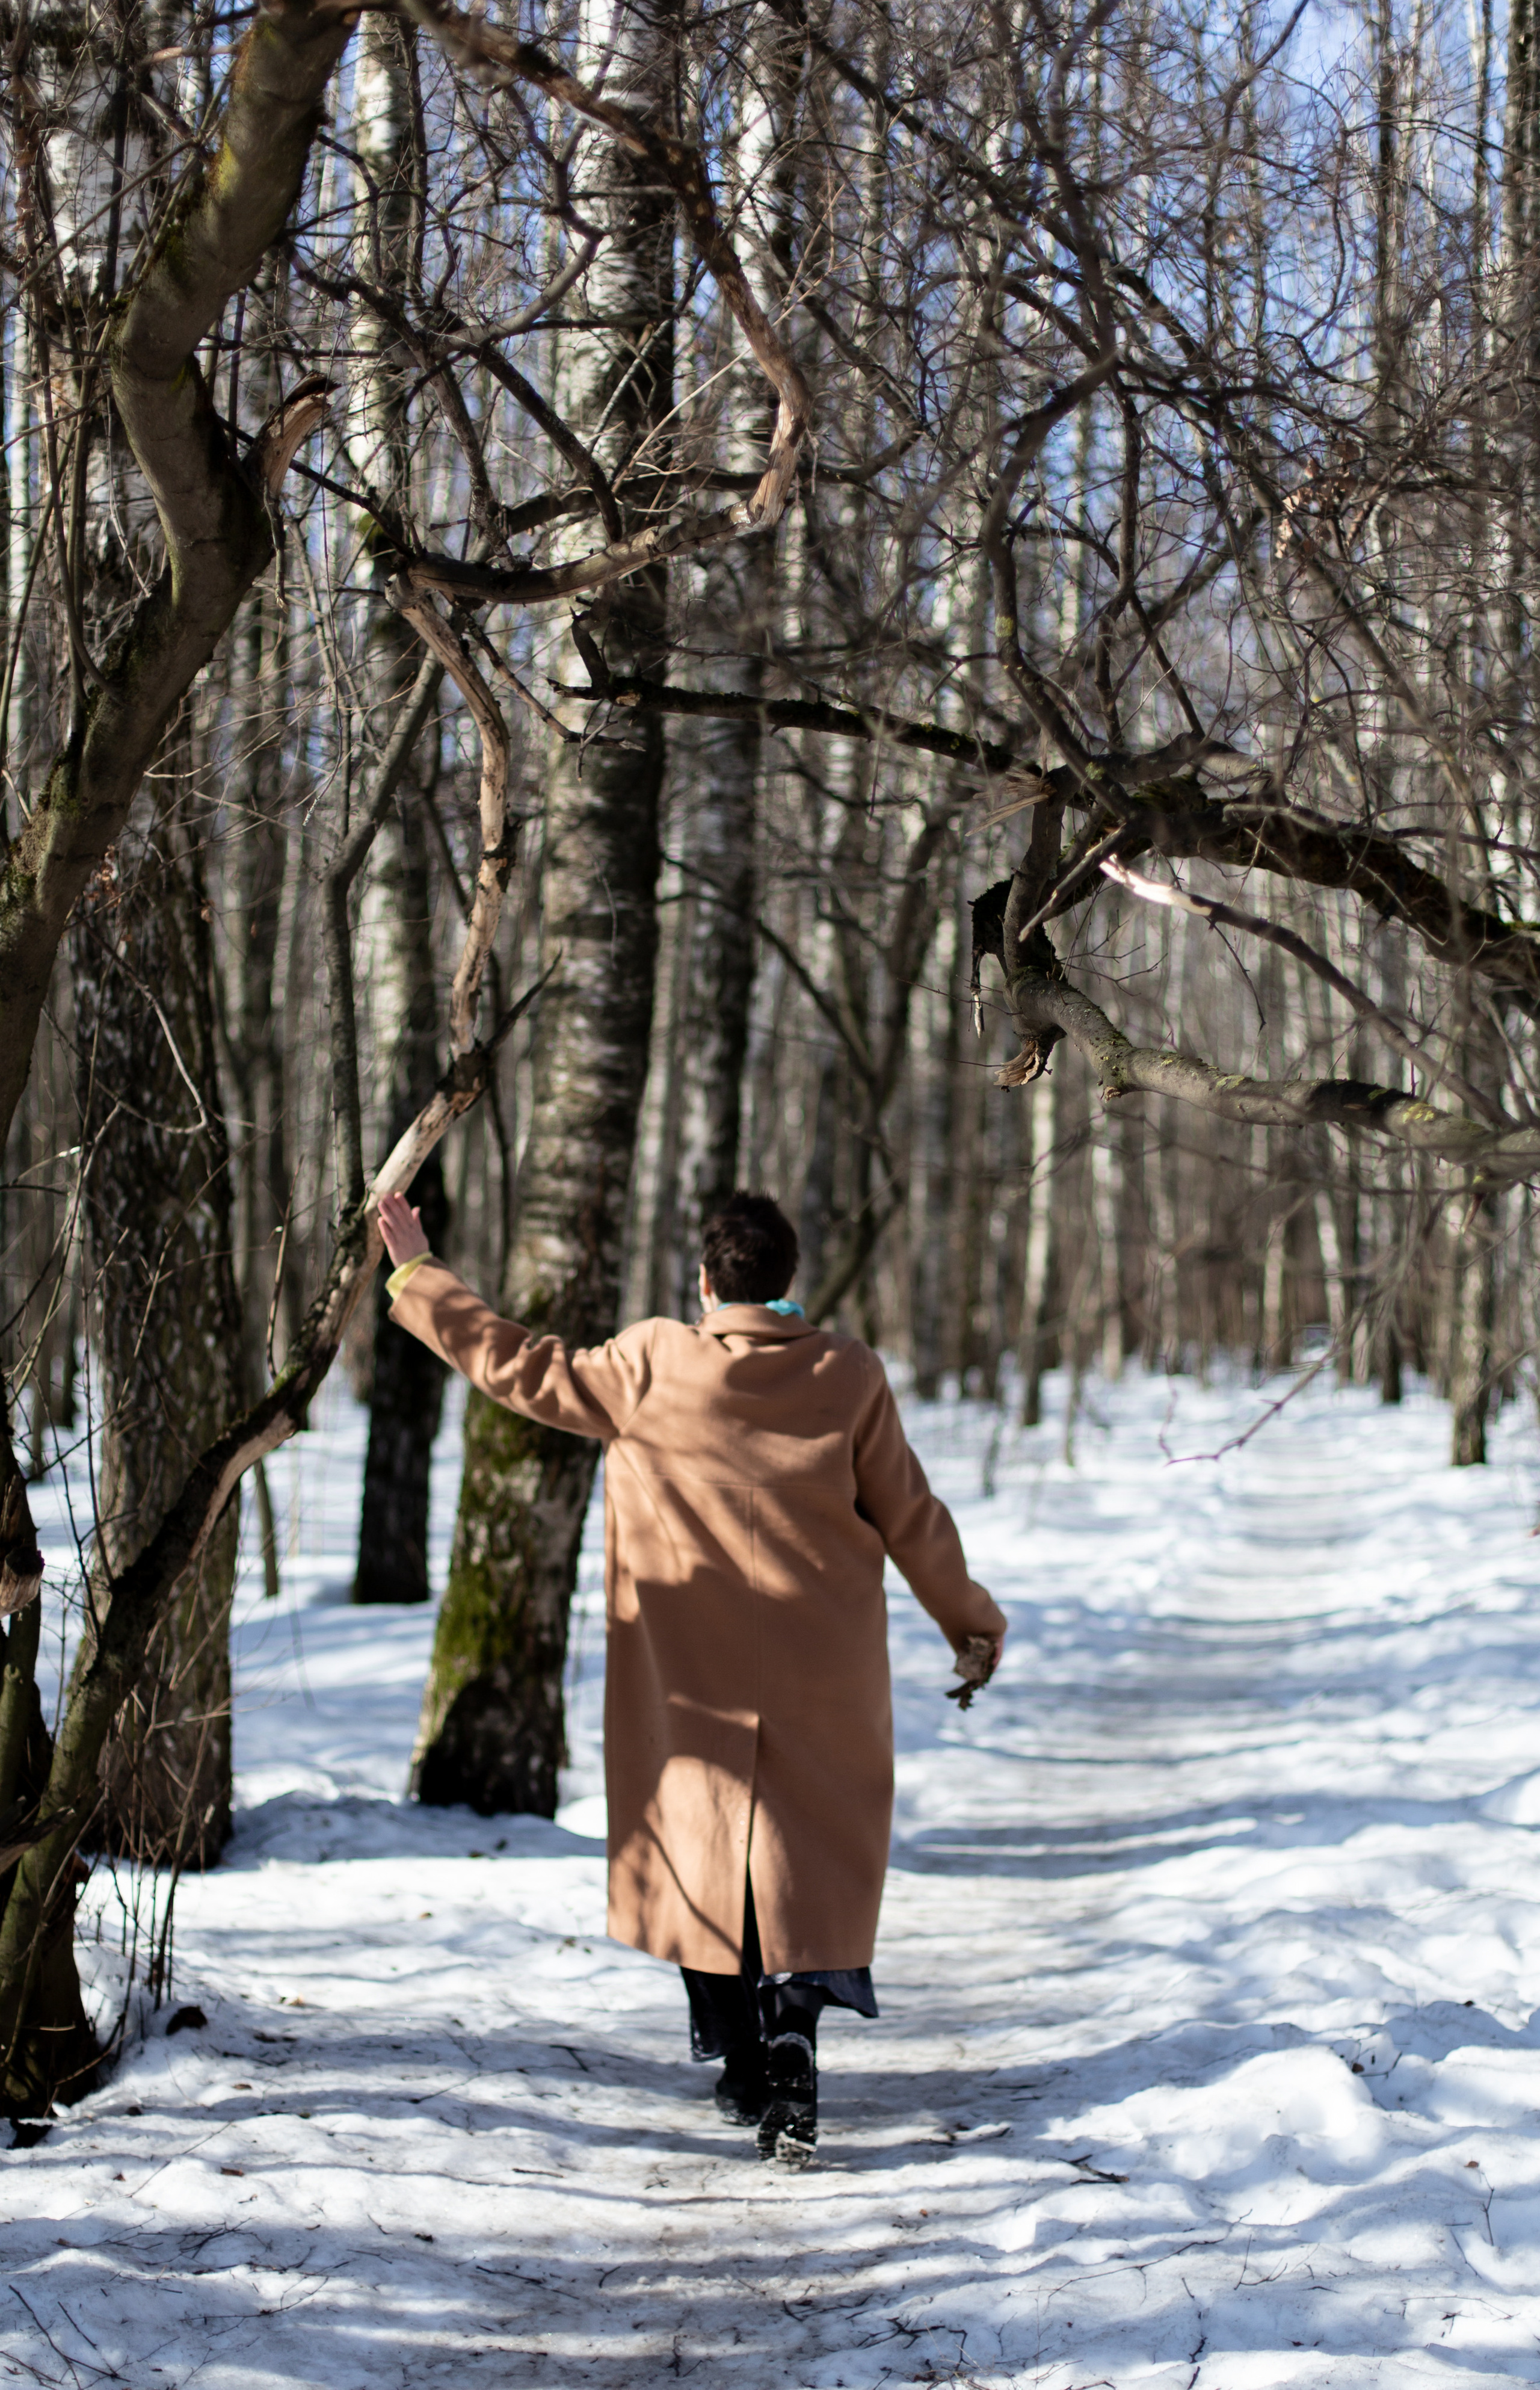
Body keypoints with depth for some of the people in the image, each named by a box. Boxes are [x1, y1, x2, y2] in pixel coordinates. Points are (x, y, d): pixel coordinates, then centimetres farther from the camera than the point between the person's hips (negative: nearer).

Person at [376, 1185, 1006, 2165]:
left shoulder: (649, 1368, -9)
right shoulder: (849, 1376, -6)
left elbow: (522, 1367, 0)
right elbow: (909, 1514, 1)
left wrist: (418, 1277, 11)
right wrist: (969, 1612, 17)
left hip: (689, 1672, 0)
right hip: (821, 1672, 0)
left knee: (702, 1842, 14)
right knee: (811, 1859, 4)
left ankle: (740, 2061, 19)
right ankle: (792, 2036, -16)